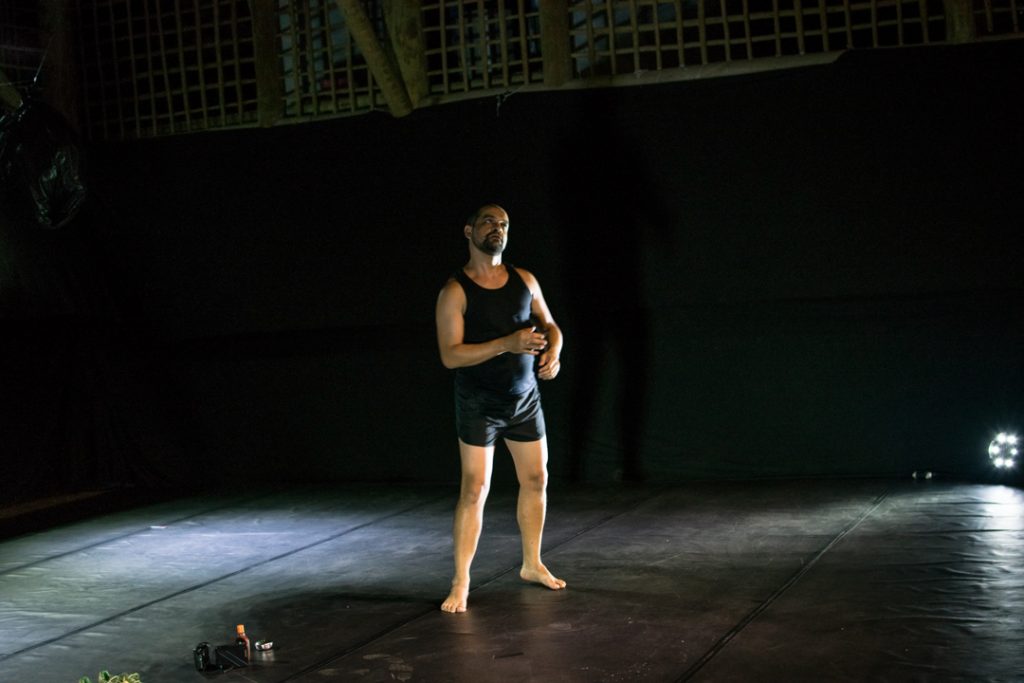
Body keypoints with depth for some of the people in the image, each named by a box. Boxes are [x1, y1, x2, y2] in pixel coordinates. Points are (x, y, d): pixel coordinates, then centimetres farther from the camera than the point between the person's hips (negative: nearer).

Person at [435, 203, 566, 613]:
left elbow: (549, 324, 13)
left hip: (525, 399, 6)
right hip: (479, 405, -5)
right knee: (475, 489, -8)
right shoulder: (455, 291, -13)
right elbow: (450, 355, -19)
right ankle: (460, 583, 0)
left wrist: (554, 352, -10)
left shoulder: (524, 280, 3)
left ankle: (532, 565, 27)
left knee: (536, 480, 11)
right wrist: (508, 343, -27)